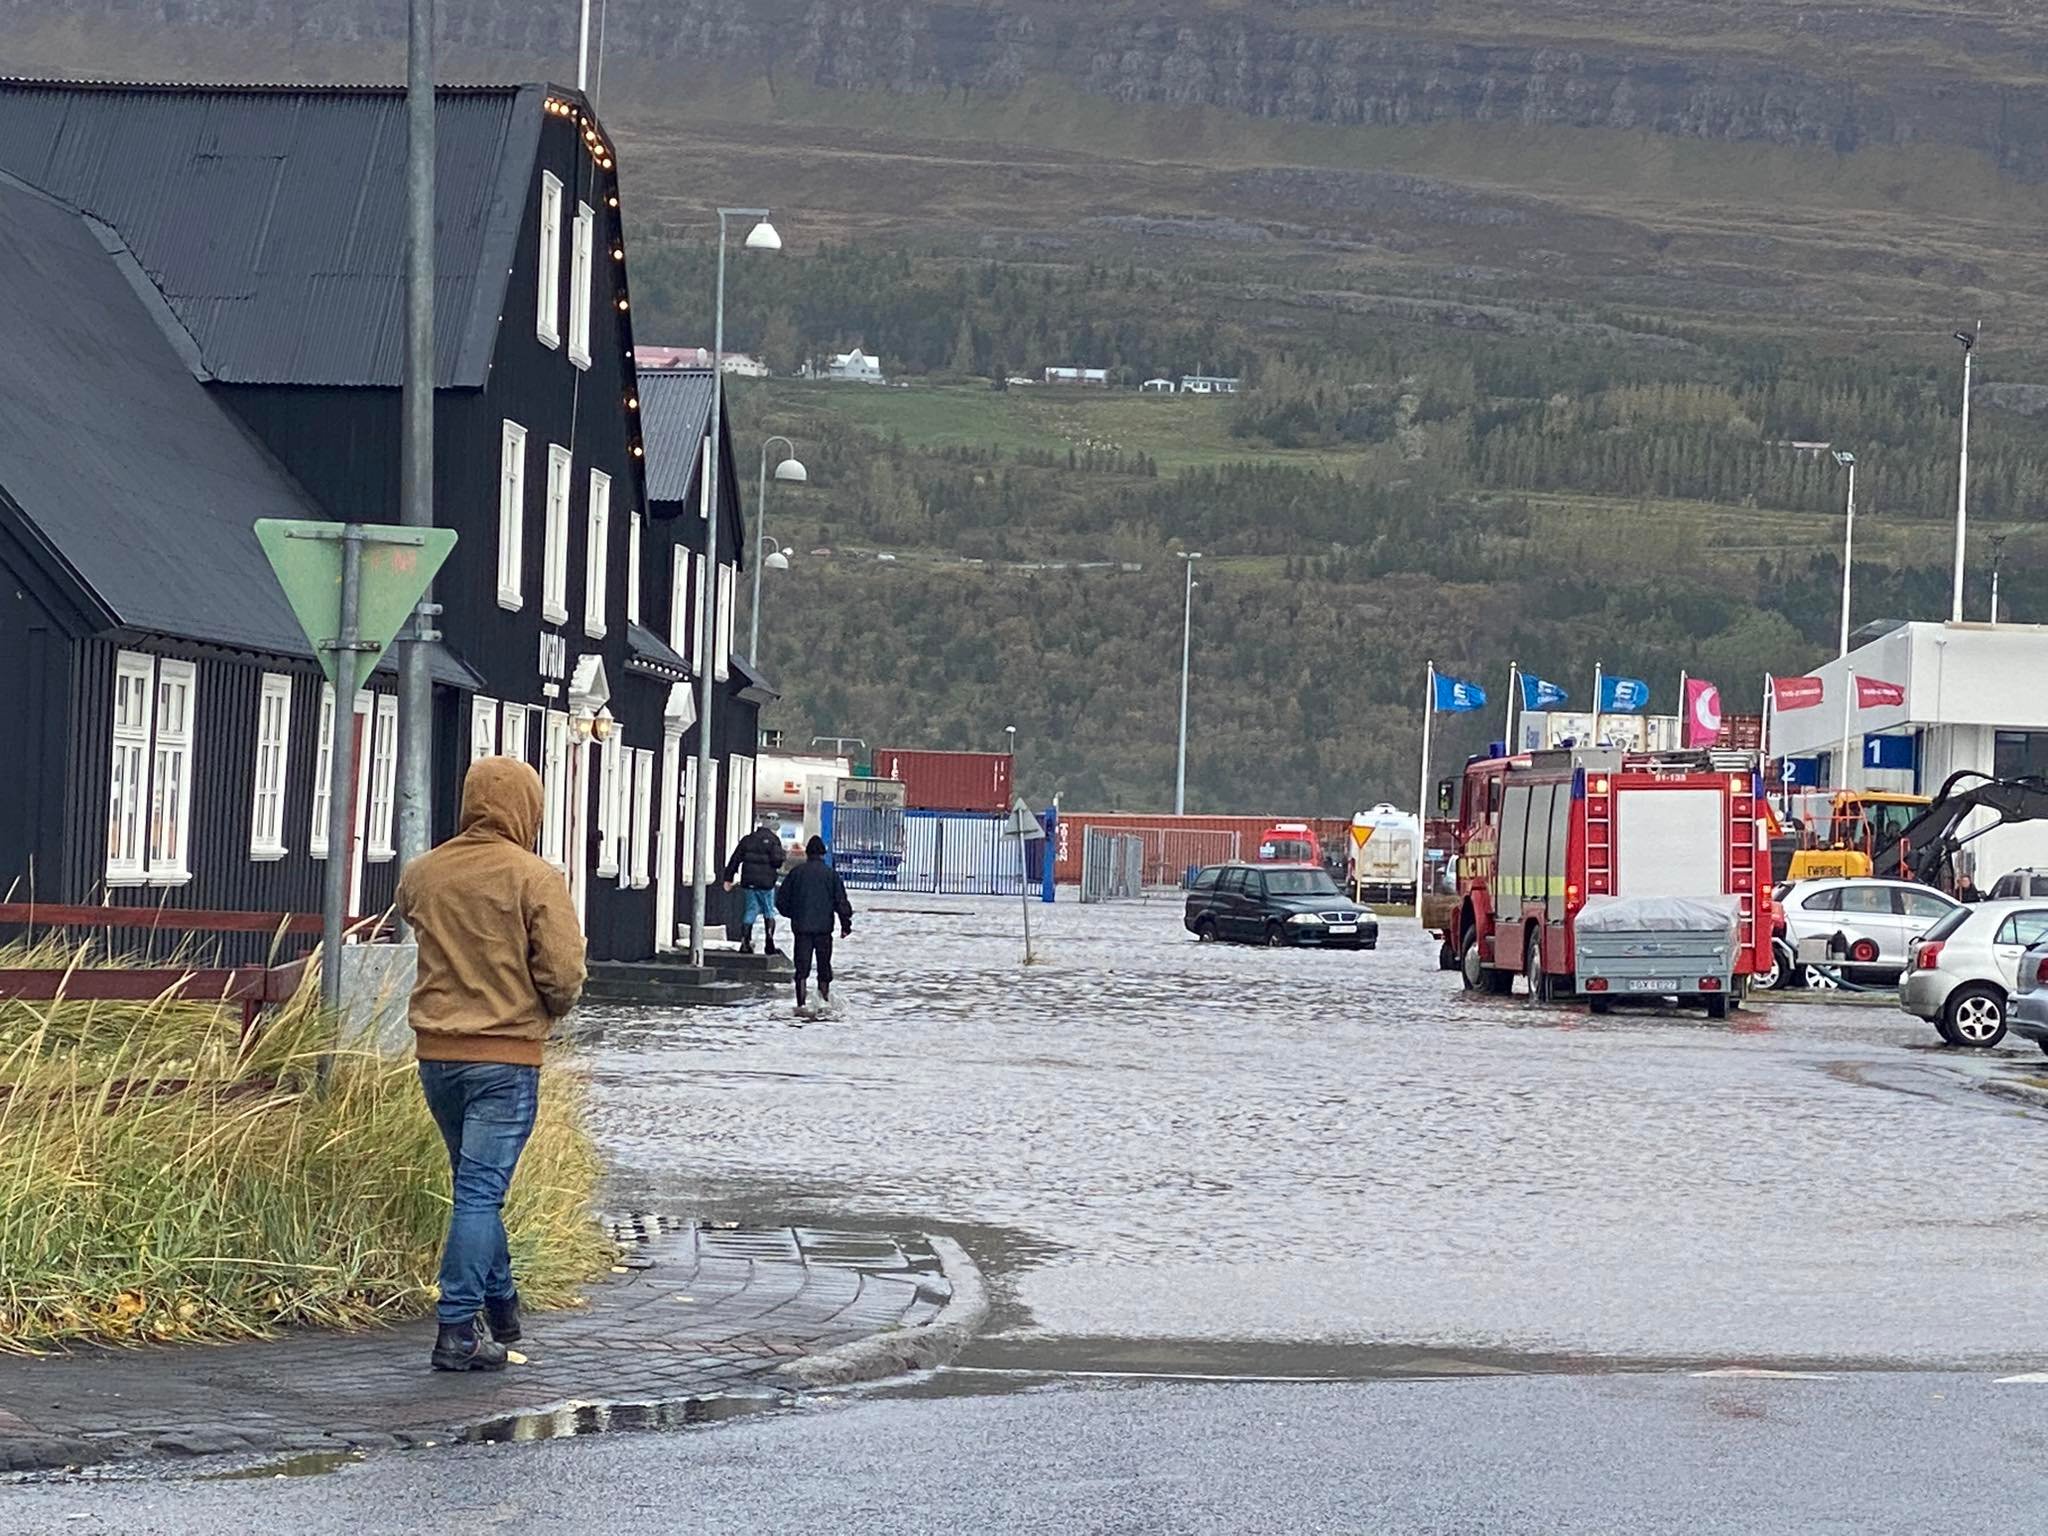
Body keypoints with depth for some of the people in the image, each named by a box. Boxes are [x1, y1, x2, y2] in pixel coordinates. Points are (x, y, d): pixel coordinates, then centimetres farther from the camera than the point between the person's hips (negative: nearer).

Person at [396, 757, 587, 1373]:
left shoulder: (421, 873, 3)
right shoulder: (536, 879, -12)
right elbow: (563, 974, -15)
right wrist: (552, 1008, 5)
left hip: (436, 1052, 5)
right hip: (506, 1054, -5)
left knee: (476, 1182, 20)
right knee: (481, 1190, -5)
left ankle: (502, 1305, 31)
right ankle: (458, 1331, -8)